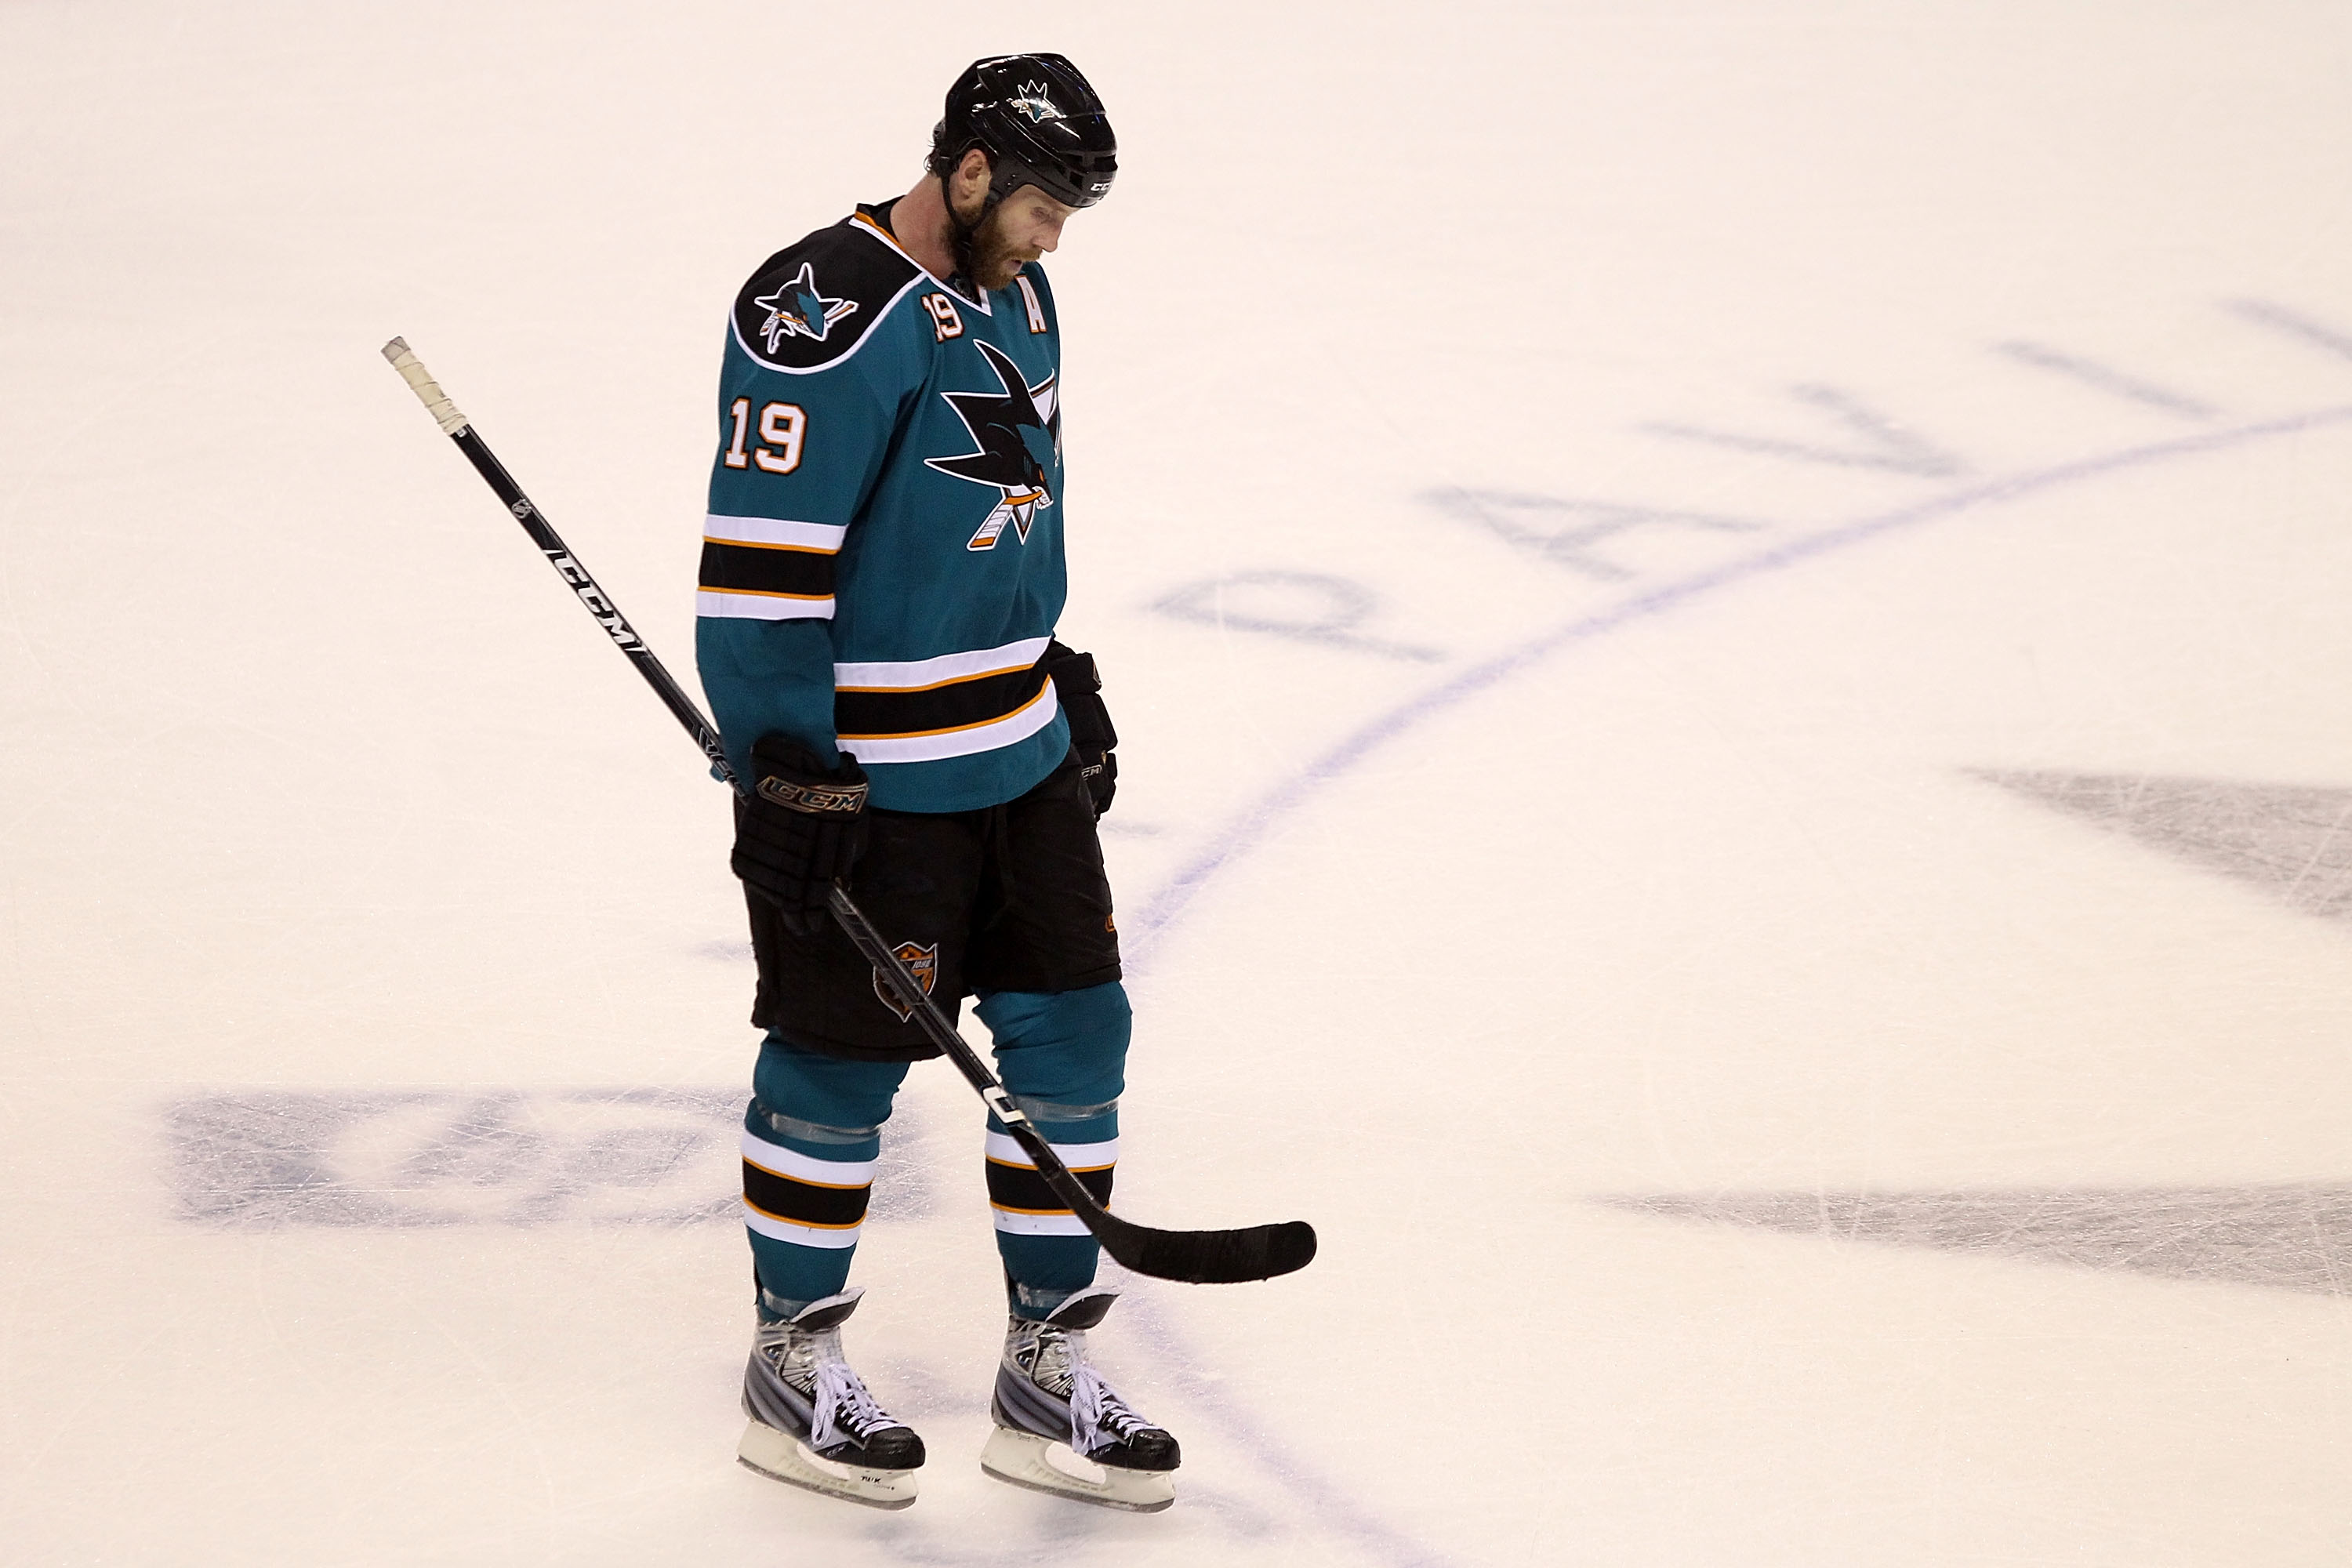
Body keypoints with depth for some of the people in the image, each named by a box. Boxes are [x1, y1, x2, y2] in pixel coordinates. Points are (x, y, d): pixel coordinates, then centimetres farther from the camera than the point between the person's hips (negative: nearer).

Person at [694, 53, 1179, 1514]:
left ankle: (1047, 1370, 18)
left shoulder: (1014, 299, 10)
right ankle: (792, 1363, 20)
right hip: (867, 770, -9)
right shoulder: (827, 314, -19)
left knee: (1073, 1030, 8)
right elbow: (762, 553, -21)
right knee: (844, 1054, 3)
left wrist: (1060, 674, 24)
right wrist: (784, 771, -21)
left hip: (1022, 751, 9)